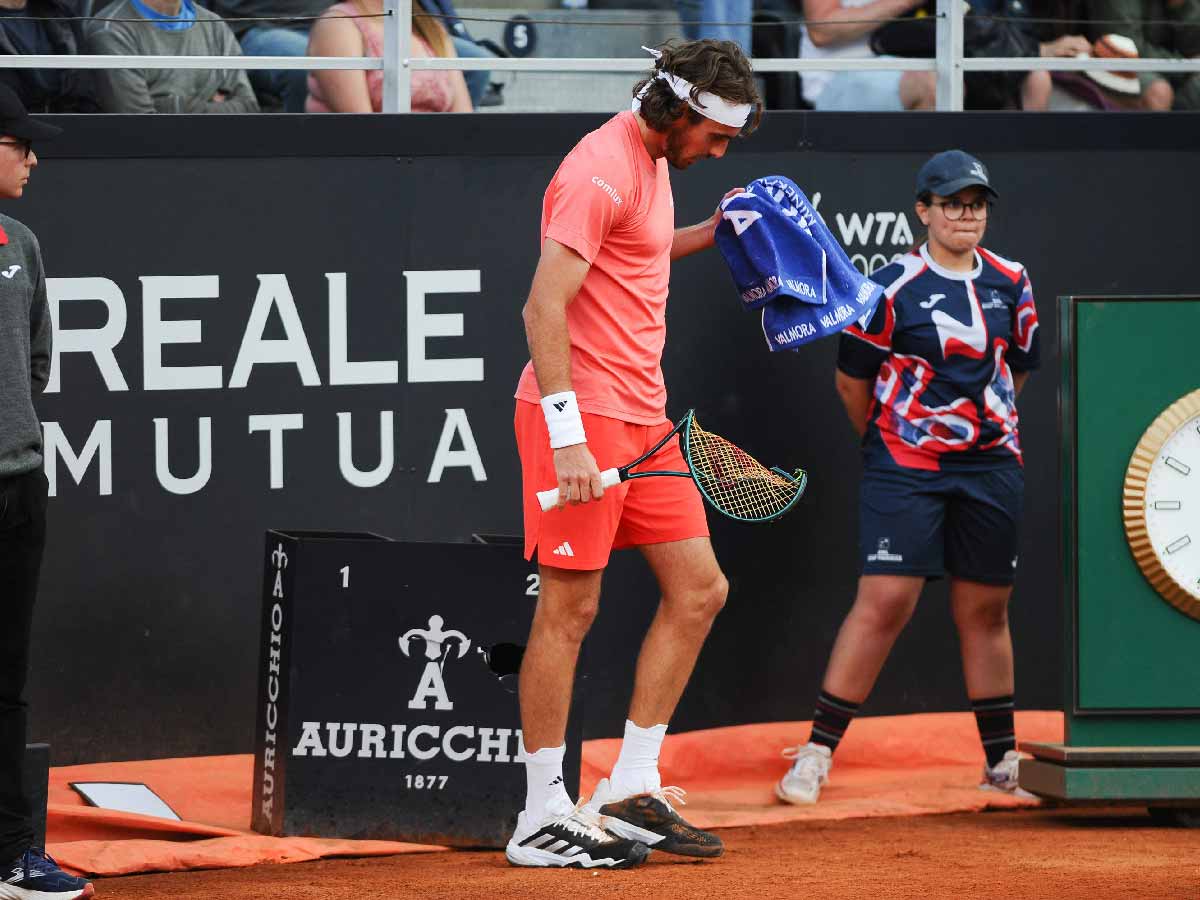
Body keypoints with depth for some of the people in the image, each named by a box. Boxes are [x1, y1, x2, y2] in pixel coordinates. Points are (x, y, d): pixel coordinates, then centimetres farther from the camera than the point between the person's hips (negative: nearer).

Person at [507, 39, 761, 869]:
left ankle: (631, 792, 12)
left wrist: (708, 235, 16)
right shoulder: (601, 172, -16)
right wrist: (568, 437, -26)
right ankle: (543, 817, 0)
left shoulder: (654, 161, 14)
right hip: (580, 417, -10)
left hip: (642, 418, 10)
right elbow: (545, 308, -22)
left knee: (699, 589, 8)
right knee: (570, 608, -6)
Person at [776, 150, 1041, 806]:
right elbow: (852, 379, 0)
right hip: (905, 469, -4)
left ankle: (1002, 760, 19)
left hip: (991, 463, 5)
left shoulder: (1010, 283, 7)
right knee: (884, 602, -13)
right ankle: (817, 753, -8)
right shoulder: (893, 289, -8)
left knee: (985, 609, 9)